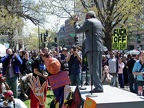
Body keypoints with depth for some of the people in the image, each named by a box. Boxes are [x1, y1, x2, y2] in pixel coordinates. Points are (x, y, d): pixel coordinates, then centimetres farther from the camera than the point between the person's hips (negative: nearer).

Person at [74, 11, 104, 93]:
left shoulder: (89, 21, -6)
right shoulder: (99, 22, 19)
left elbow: (78, 30, -4)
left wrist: (76, 22, 12)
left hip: (92, 48, -9)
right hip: (100, 48, 9)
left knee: (93, 68, -8)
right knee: (98, 68, 12)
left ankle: (98, 87, -11)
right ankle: (99, 86, 16)